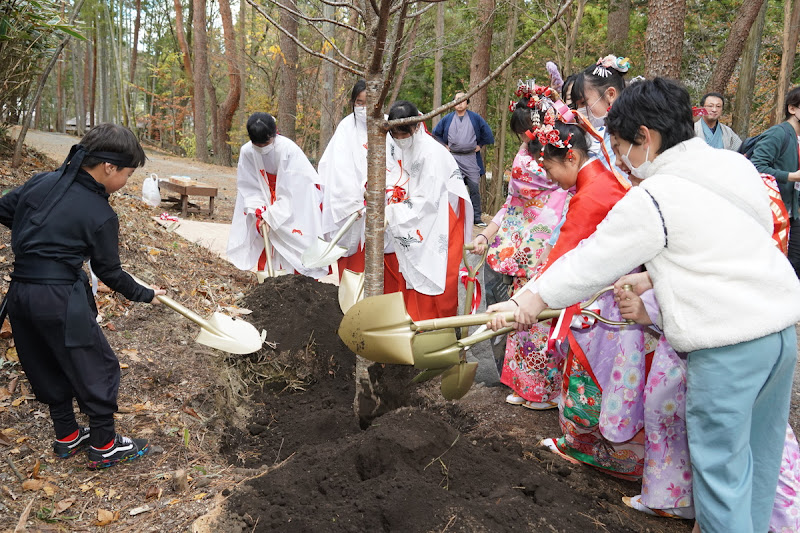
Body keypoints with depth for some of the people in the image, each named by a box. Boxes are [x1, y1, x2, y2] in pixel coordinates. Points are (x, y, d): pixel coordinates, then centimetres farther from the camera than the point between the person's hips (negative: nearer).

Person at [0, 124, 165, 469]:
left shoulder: (43, 181, 4)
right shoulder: (100, 216, -12)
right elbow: (109, 273, -3)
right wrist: (144, 295, 11)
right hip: (61, 299, -7)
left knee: (47, 367, 20)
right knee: (97, 367, 8)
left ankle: (67, 437, 35)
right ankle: (104, 446, 18)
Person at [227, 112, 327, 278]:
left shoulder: (289, 150, -28)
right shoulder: (246, 152, -16)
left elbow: (289, 192, -25)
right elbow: (250, 188, -9)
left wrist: (270, 216, -25)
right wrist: (260, 213, -22)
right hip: (267, 200, 4)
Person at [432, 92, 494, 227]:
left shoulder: (475, 118, 7)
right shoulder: (447, 119, 9)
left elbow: (487, 134, 13)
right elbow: (436, 133, 18)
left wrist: (480, 145, 7)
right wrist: (445, 146, 10)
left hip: (471, 158, 0)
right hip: (453, 158, 1)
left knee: (475, 188, -3)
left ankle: (477, 218, 4)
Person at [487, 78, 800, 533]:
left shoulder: (653, 197, -14)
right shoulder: (735, 165, 9)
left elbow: (592, 262, -10)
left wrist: (527, 300, -1)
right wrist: (652, 278, 17)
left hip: (727, 344, -9)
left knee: (720, 465, 6)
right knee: (760, 454, 22)